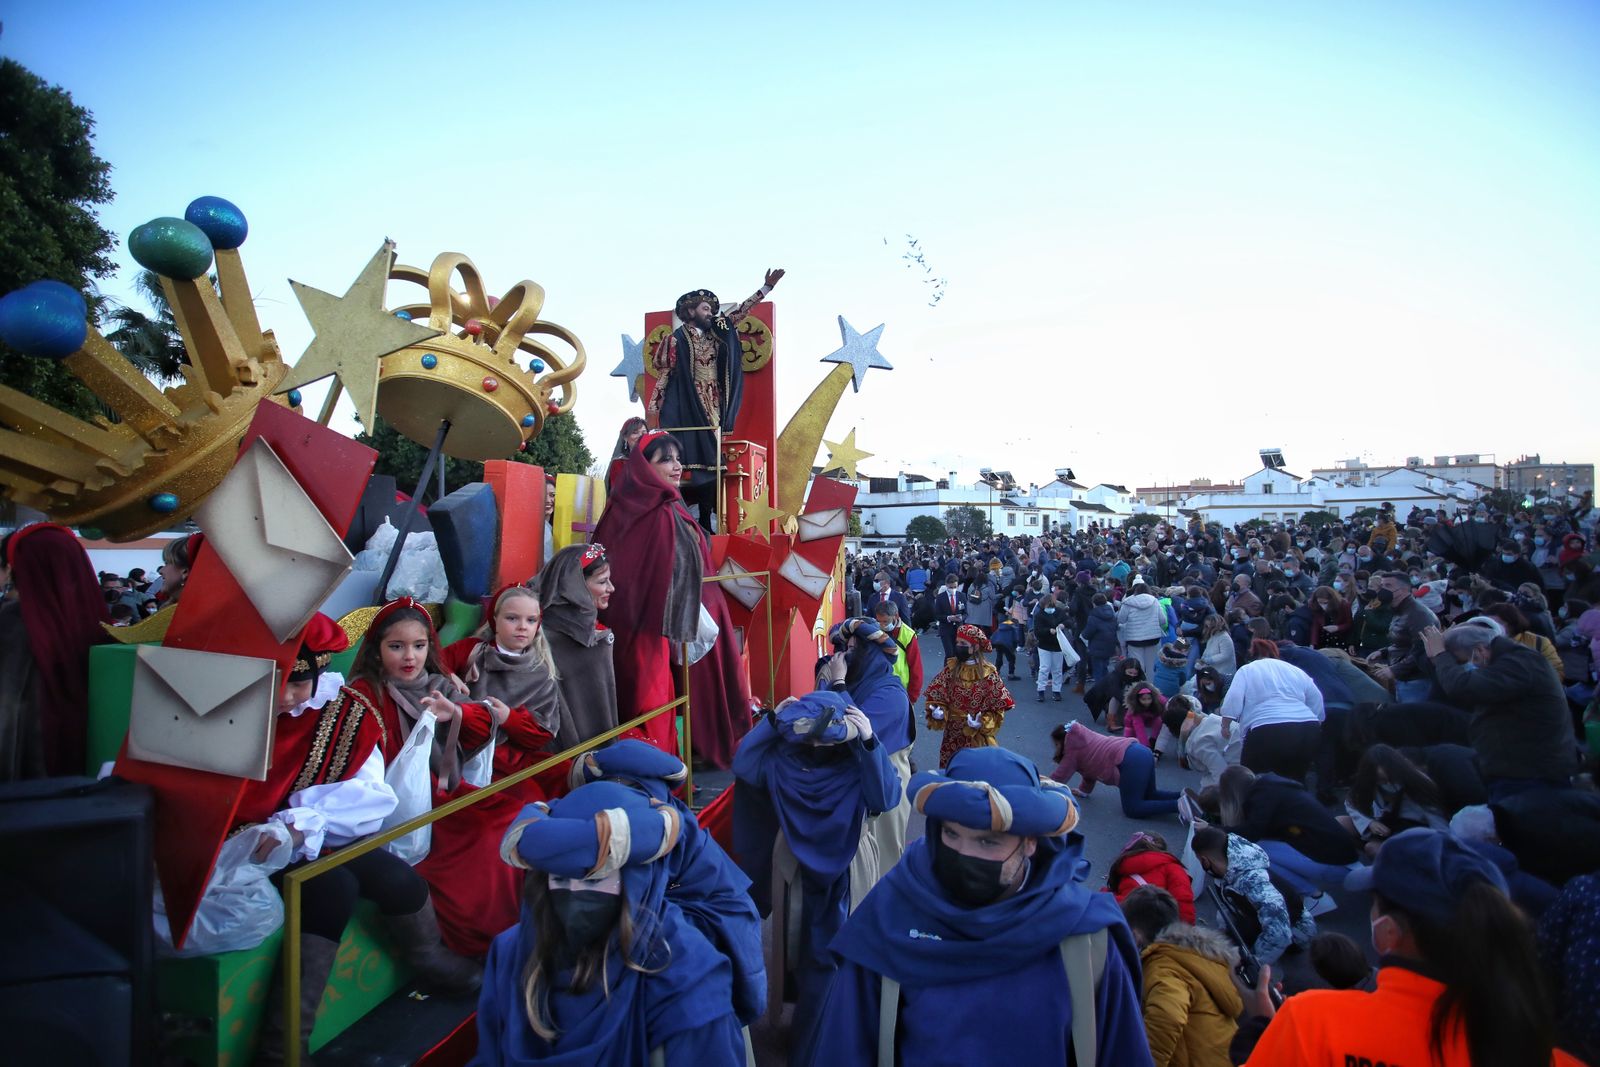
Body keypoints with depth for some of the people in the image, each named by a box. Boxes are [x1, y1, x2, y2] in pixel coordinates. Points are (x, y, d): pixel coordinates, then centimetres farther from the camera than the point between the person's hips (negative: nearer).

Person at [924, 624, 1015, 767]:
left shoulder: (988, 673, -10)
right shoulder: (951, 669, -2)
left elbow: (998, 707, -7)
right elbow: (937, 695, 2)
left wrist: (983, 723, -21)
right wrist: (938, 712, -17)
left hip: (978, 736, -3)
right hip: (952, 734, 3)